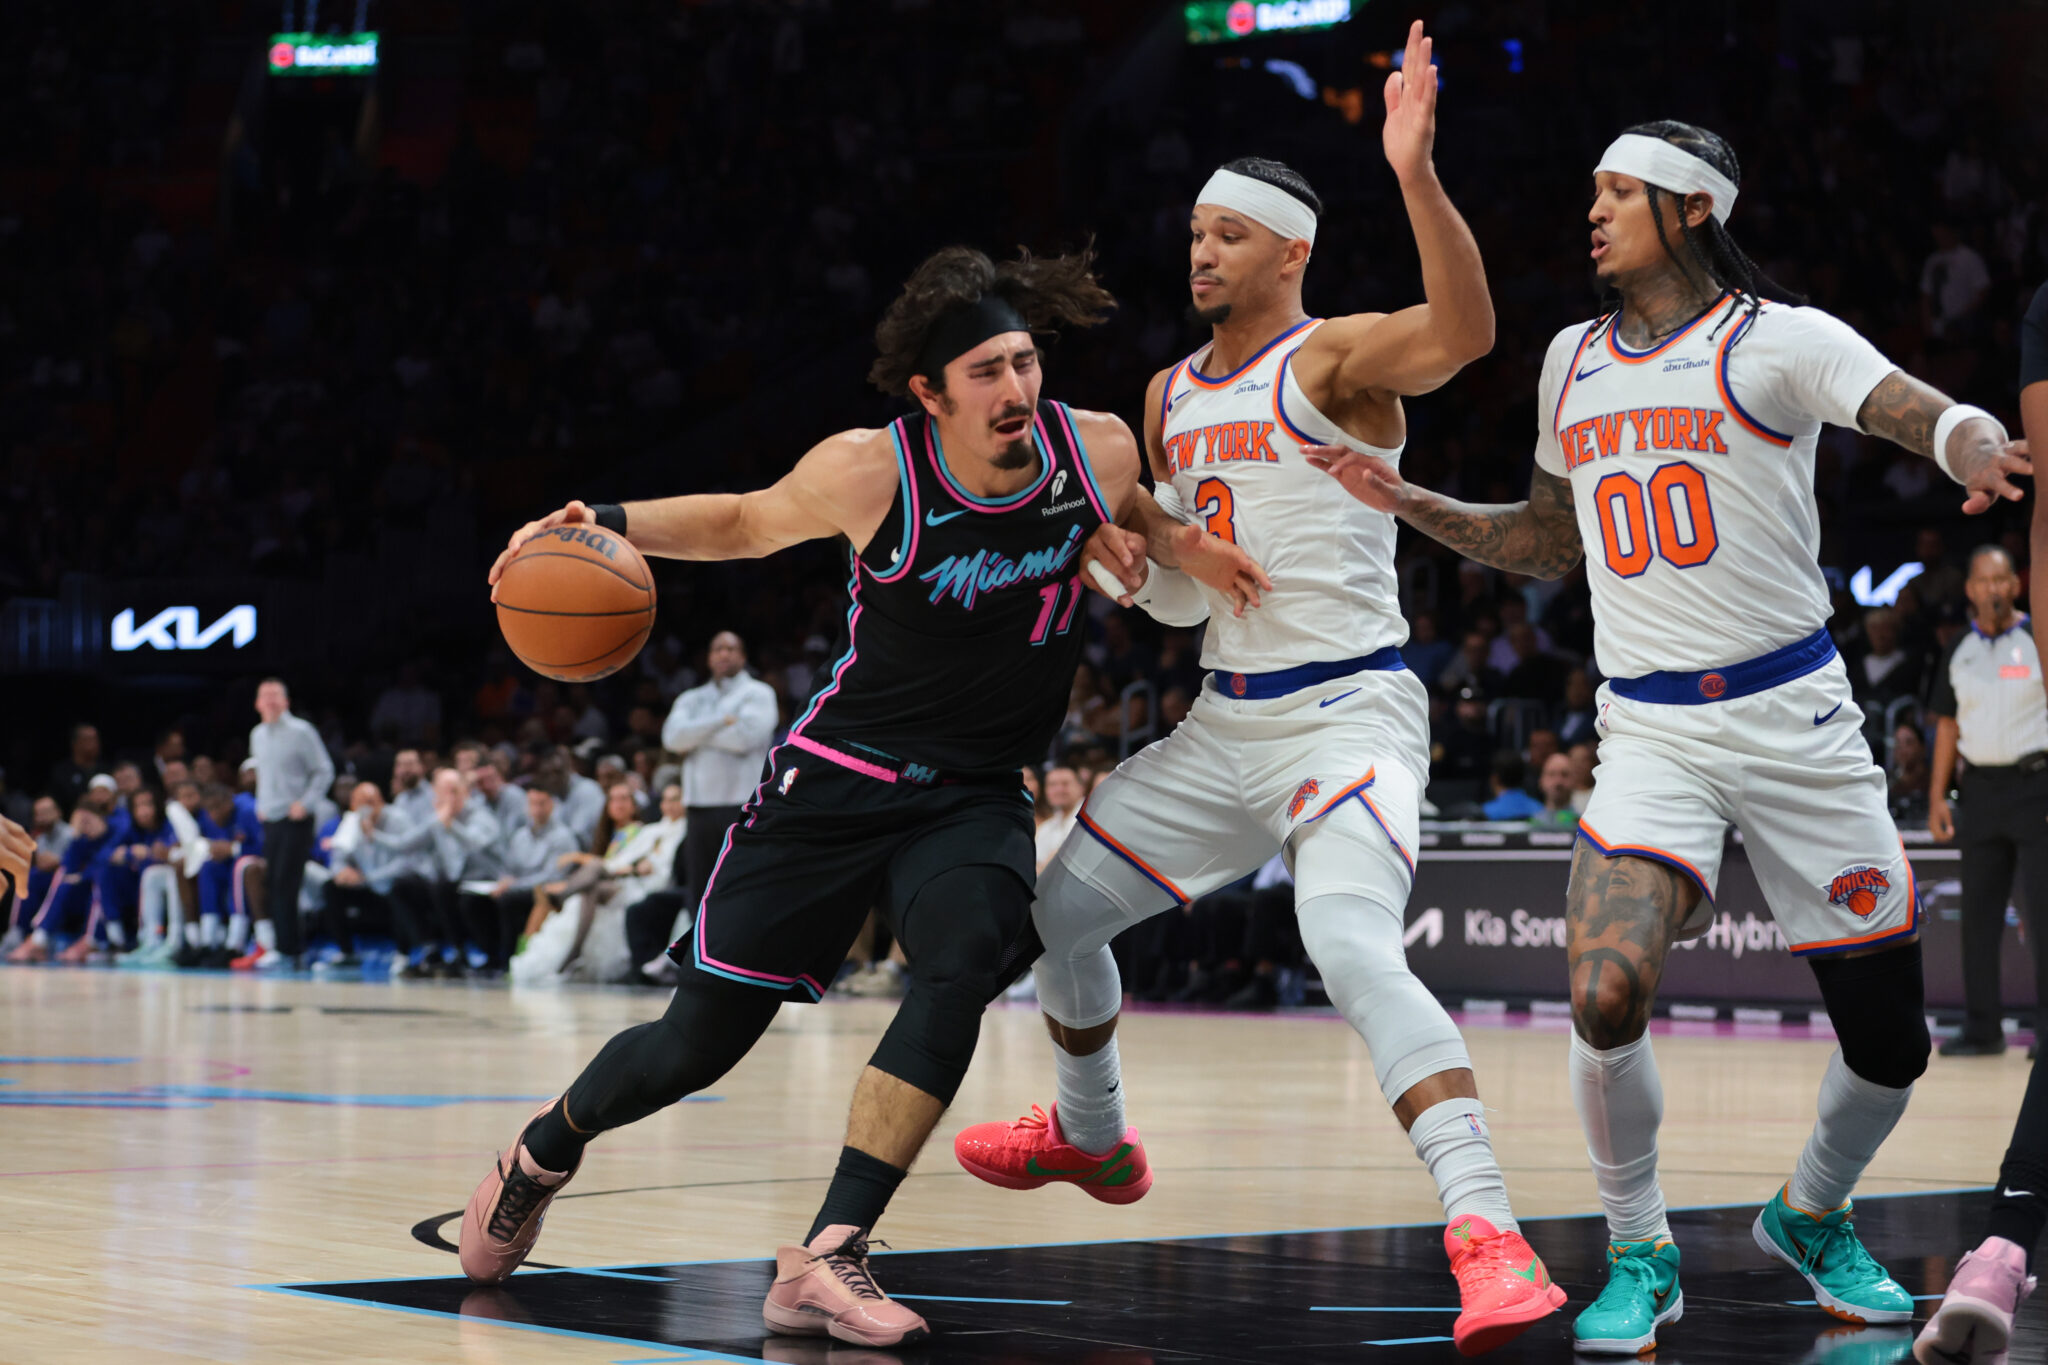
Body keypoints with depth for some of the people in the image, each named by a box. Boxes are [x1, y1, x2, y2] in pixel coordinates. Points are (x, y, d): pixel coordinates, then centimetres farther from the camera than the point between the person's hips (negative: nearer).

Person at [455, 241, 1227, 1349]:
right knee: (700, 1039, 3)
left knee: (969, 956, -32)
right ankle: (544, 1150, 37)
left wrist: (1196, 551, -6)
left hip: (975, 799, 2)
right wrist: (609, 525, -10)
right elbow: (747, 522, 5)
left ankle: (824, 1260, -30)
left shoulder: (1101, 452, -8)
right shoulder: (871, 471, -15)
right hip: (837, 779, -1)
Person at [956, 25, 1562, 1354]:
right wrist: (1129, 545, -3)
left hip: (1350, 712, -8)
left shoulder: (1336, 358, -9)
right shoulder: (1173, 394, 15)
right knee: (1056, 906, 15)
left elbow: (1466, 331, -32)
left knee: (1352, 945, -32)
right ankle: (1091, 1134, 41)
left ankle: (1491, 1236, -37)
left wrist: (1414, 174, -45)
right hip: (1226, 720, 9)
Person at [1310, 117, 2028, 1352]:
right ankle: (1641, 1257, 1)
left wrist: (1979, 449, -46)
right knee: (1607, 996, -21)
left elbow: (1918, 408, -23)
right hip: (1650, 731, 3)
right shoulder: (1574, 360, 12)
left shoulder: (1778, 338, -5)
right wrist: (1408, 504, 13)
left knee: (1889, 1037, 3)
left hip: (1794, 717, -2)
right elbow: (1553, 539, 26)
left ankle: (1812, 1216, 34)